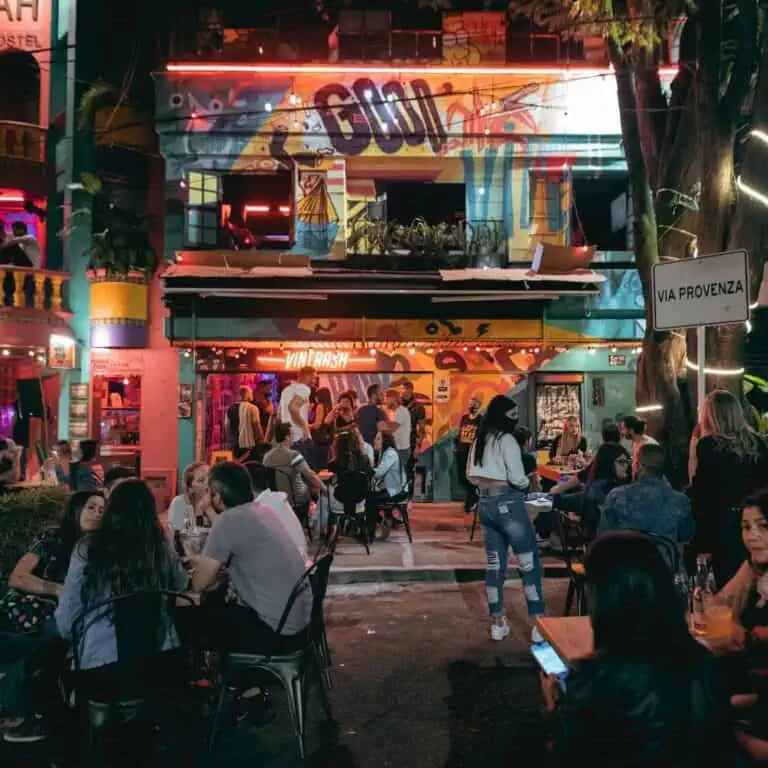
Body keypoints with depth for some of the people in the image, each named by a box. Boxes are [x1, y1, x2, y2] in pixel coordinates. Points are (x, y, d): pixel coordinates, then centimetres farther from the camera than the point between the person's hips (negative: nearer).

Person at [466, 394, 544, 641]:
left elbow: (471, 476, 19)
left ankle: (497, 624, 17)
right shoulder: (506, 439, -12)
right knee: (530, 564, -2)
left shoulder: (479, 440, 13)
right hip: (507, 503, -8)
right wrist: (527, 482, 3)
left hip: (485, 504, 8)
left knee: (495, 565, 12)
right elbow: (517, 478, -17)